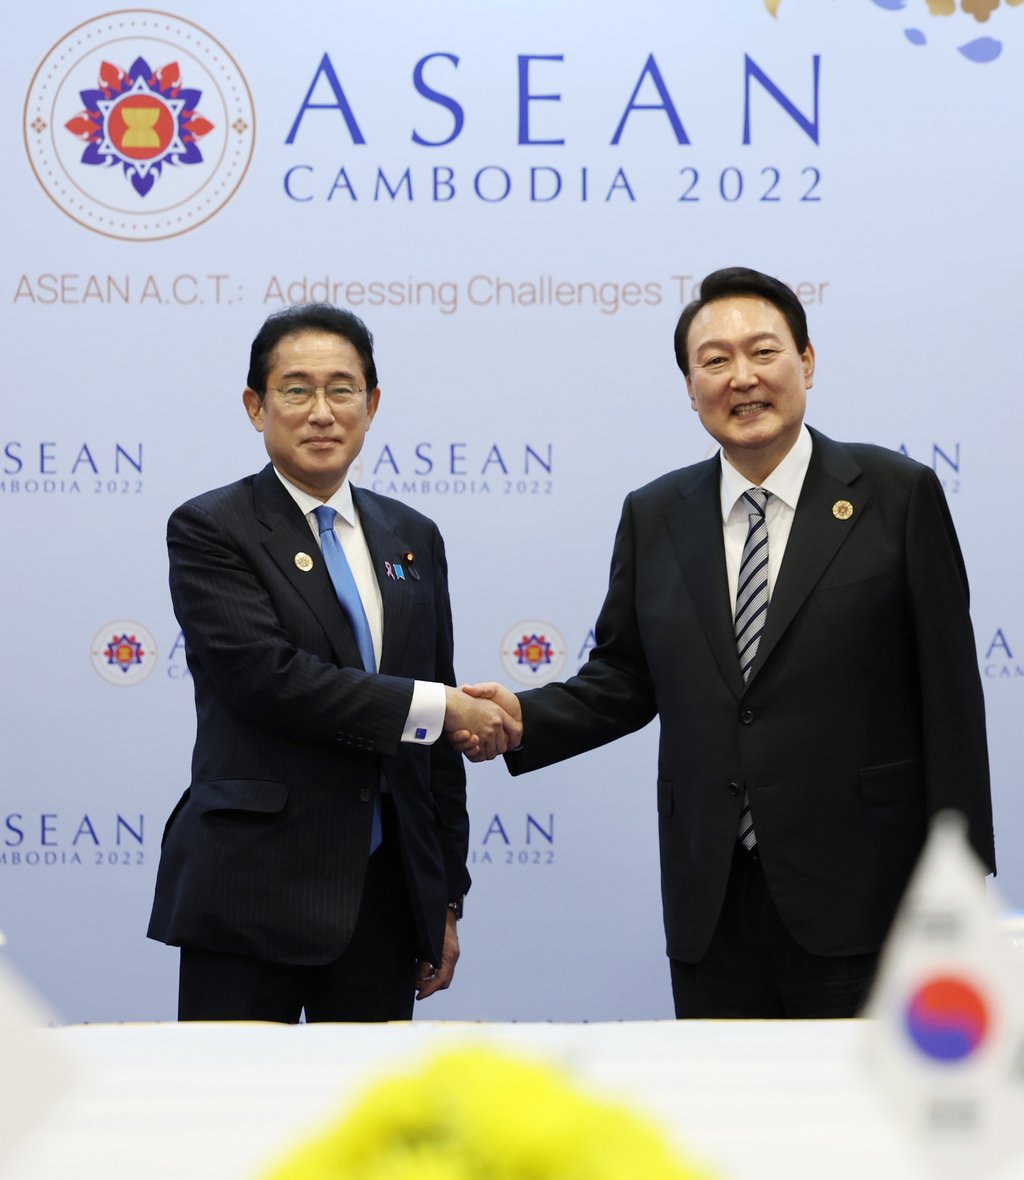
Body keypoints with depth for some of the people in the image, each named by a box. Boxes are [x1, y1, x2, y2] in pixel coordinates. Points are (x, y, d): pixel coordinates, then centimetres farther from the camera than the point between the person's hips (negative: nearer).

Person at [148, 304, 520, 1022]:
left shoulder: (413, 538, 13)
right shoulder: (209, 531, -3)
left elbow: (437, 737, 15)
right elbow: (267, 673, -18)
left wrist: (447, 896, 13)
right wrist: (436, 706, -15)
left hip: (388, 898, 5)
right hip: (252, 899, -5)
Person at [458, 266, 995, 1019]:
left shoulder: (898, 495, -3)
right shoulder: (654, 517, 9)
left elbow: (949, 699, -4)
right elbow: (624, 681, 13)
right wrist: (525, 718, -6)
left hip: (857, 898, -3)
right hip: (711, 904, 4)